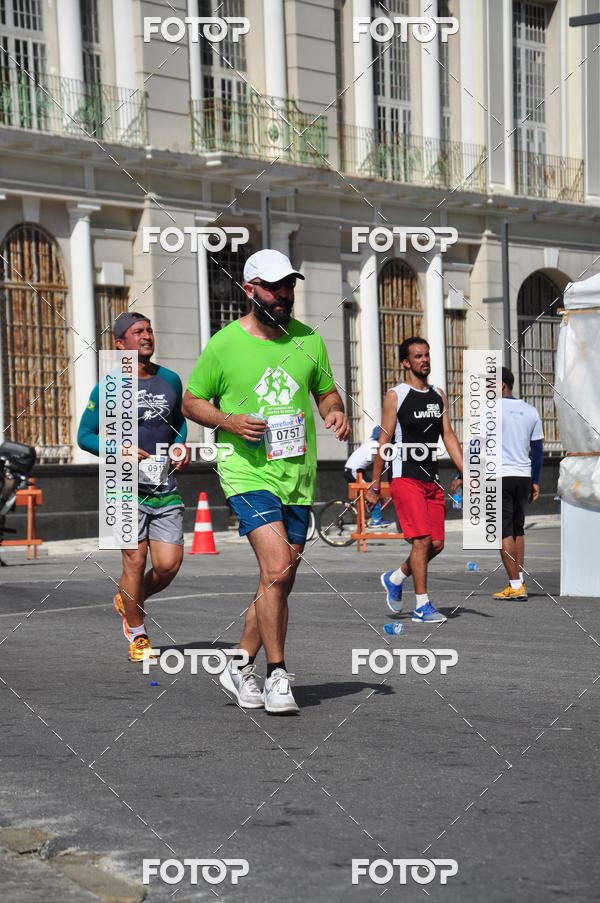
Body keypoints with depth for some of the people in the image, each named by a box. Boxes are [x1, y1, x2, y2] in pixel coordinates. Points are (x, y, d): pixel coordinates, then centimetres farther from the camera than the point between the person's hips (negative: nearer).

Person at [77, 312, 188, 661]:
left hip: (166, 486, 4)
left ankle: (130, 602, 27)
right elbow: (85, 435, 2)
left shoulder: (170, 380, 10)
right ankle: (137, 635, 13)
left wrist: (181, 445, 7)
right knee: (135, 561, -6)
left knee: (169, 564, -4)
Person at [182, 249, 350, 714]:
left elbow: (327, 392, 20)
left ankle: (241, 667, 25)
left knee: (280, 581, 9)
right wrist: (228, 421, -14)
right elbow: (192, 401, 5)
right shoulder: (224, 344, -4)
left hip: (299, 475, 5)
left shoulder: (308, 339, 8)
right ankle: (277, 675, -7)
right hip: (247, 471, -5)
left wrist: (336, 413, -2)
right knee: (276, 570, -19)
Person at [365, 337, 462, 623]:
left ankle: (394, 579, 27)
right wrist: (374, 486, -3)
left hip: (432, 479, 6)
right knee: (422, 539, -13)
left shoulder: (438, 395, 14)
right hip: (405, 478, -6)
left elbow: (448, 435, 15)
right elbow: (383, 443, -3)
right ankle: (422, 605, -5)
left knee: (437, 544, 4)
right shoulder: (395, 396, -4)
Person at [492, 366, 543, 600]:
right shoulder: (530, 411, 11)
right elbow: (538, 449, 13)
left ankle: (516, 587, -6)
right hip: (524, 476, 6)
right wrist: (535, 482, 18)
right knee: (517, 529, 18)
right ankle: (519, 581, 18)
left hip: (500, 477, -6)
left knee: (505, 532, -4)